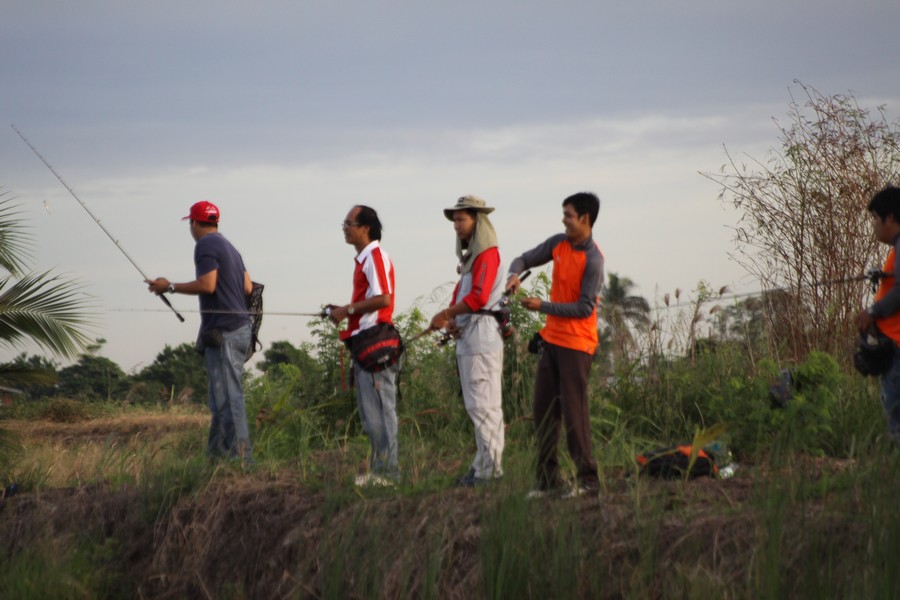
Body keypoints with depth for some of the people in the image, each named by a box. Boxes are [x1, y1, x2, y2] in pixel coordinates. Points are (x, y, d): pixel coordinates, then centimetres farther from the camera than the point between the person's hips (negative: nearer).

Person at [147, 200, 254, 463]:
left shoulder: (206, 245, -8)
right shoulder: (229, 247, 20)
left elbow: (207, 285, -18)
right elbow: (247, 287, 17)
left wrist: (170, 287, -9)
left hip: (223, 331, -10)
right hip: (239, 327, 10)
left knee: (228, 397, -11)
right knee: (219, 399, 12)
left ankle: (239, 456, -14)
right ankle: (216, 454, 14)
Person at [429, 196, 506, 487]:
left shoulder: (487, 254, -10)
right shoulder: (469, 255, 20)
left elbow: (479, 297, -21)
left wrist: (446, 315, -13)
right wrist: (452, 318, 0)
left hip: (482, 335, -10)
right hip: (466, 337, 10)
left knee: (483, 405, -10)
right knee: (476, 405, 11)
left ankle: (489, 467, -10)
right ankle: (482, 464, 14)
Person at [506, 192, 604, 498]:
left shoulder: (593, 260, -17)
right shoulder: (558, 243, 5)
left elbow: (585, 308, -18)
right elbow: (526, 259, 16)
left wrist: (543, 306, -18)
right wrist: (515, 274, -7)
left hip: (576, 344, -8)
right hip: (552, 338, 8)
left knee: (573, 412, -8)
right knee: (543, 410, 9)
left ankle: (588, 480, -2)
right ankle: (548, 480, 15)